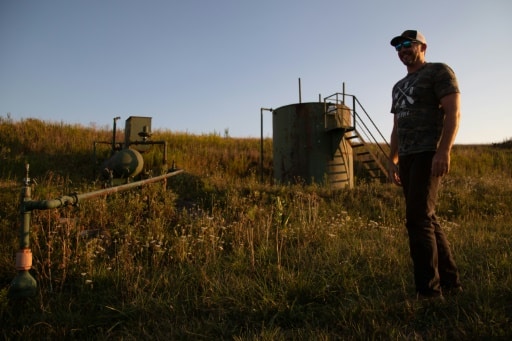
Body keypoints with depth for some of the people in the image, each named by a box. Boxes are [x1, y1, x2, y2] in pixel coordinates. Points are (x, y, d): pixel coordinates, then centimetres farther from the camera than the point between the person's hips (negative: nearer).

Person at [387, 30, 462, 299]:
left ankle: (429, 291, -10)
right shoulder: (399, 86, 25)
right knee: (427, 220, 8)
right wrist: (393, 160, 16)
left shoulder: (439, 71, 2)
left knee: (418, 219, -16)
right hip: (408, 158, 8)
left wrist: (444, 150, -21)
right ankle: (450, 281, 18)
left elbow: (453, 112, -10)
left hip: (429, 155, -8)